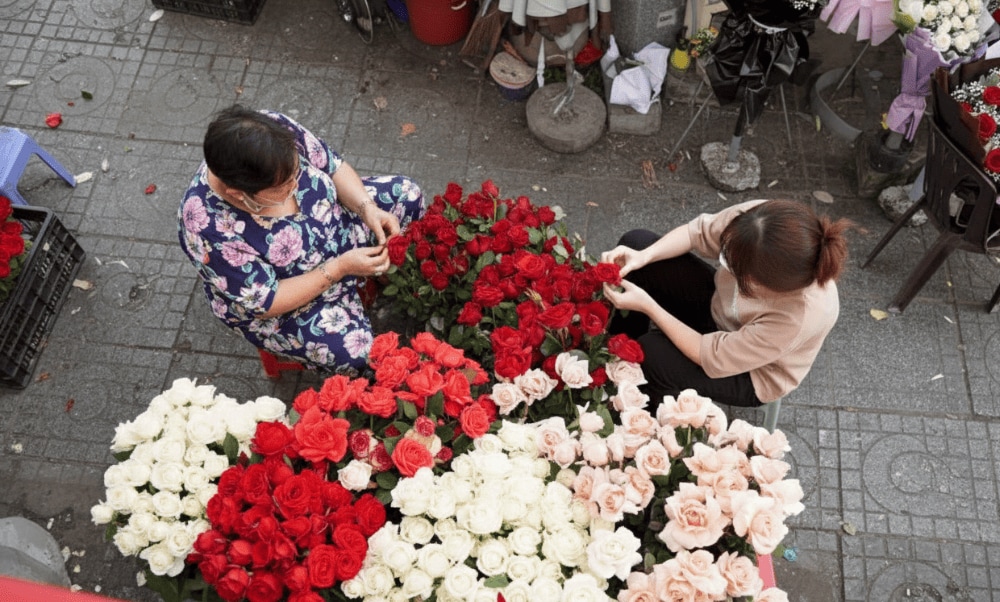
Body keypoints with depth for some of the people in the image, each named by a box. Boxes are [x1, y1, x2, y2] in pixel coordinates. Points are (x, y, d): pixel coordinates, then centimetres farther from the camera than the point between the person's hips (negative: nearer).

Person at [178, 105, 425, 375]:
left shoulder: (278, 131, -27)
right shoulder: (210, 229, -38)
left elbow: (333, 166, -8)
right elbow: (265, 303, -27)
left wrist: (367, 208, -25)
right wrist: (340, 268, -31)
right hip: (280, 303, -5)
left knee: (407, 194, 2)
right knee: (354, 348, -22)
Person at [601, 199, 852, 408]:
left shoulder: (800, 317, -42)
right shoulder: (754, 217, -33)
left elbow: (712, 357, -29)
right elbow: (698, 232, -11)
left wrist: (646, 305, -27)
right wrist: (643, 257, -26)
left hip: (749, 373, -5)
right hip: (718, 303, 6)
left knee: (651, 354, -28)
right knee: (636, 241, -6)